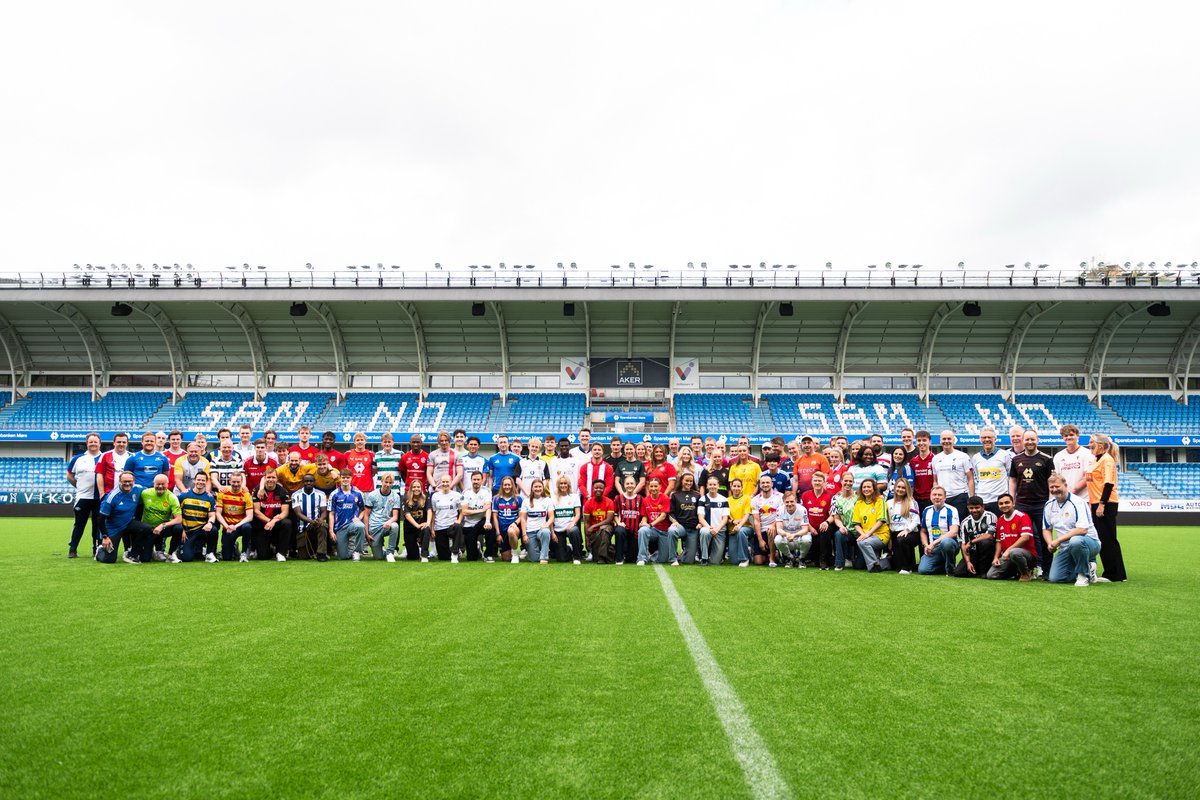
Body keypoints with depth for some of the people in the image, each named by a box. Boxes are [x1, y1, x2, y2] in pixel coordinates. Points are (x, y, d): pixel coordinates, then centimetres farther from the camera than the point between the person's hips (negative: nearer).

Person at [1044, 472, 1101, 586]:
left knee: (1075, 541, -42)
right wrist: (1050, 543, -8)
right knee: (1054, 578, -9)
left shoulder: (1078, 503, -15)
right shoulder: (1049, 505, 6)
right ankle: (1085, 569, 17)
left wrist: (1058, 540, -25)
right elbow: (1046, 529, 14)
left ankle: (1084, 574, -16)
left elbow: (1082, 530, -26)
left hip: (1089, 542, -6)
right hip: (1065, 549, 6)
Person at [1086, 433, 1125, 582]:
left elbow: (1108, 483, -18)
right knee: (1103, 539, 11)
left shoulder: (1107, 459, -10)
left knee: (1108, 539, -5)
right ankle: (1110, 573, 16)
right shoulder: (1097, 460, 18)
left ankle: (1116, 575, 0)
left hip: (1106, 504, -9)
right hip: (1097, 504, 9)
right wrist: (1092, 502, 19)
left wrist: (1102, 504, -23)